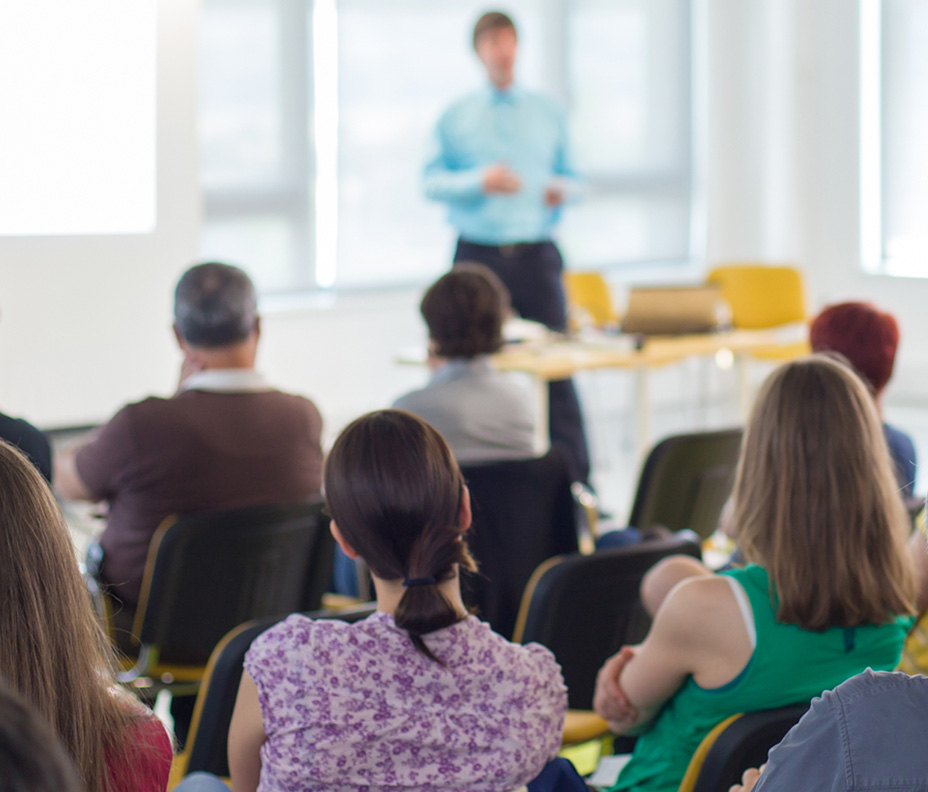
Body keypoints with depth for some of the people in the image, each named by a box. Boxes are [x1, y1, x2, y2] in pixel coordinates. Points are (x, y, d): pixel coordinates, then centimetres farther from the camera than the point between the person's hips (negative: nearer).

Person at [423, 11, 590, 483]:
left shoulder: (547, 115, 14)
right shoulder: (456, 117, 8)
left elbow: (568, 175, 19)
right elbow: (432, 181, 2)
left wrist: (562, 189, -5)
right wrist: (479, 181, -14)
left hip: (536, 255, 1)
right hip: (478, 255, -1)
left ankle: (576, 479, -3)